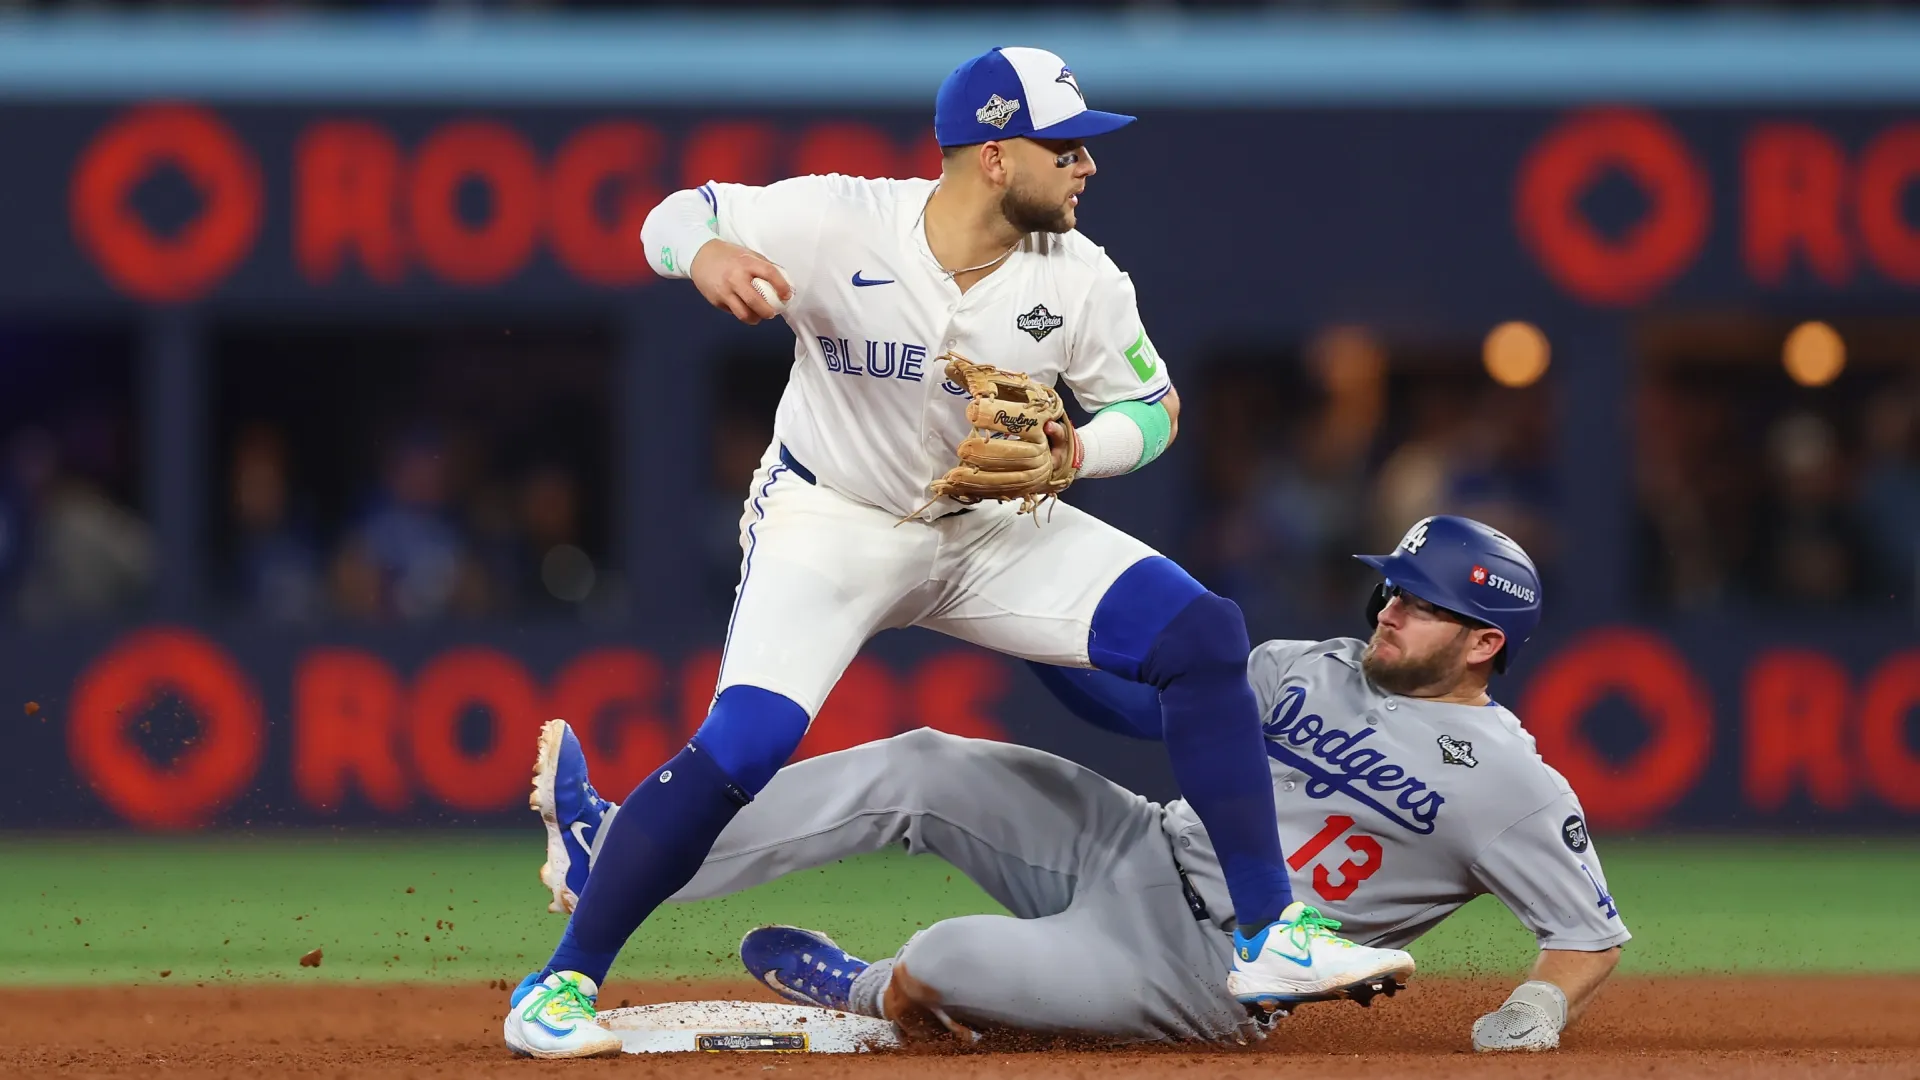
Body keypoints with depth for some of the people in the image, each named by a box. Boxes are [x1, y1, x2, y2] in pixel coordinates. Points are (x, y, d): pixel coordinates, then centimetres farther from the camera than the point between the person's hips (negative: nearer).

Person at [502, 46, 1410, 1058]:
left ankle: (1265, 937, -7)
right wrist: (706, 253, -38)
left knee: (1202, 634, -12)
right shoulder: (837, 224, -23)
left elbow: (1151, 405, 2)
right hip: (829, 522, -4)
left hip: (992, 531, 4)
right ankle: (561, 983, -8)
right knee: (741, 747, -24)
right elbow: (675, 215, -12)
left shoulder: (1079, 280, -13)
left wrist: (1076, 456, -22)